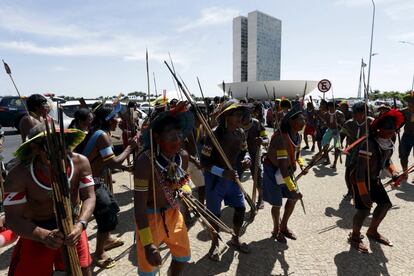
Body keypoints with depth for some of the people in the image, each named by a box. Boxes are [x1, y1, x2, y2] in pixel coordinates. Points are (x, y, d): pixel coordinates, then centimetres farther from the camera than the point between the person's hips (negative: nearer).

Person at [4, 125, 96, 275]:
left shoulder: (80, 162, -19)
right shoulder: (19, 175, -22)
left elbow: (89, 196, -15)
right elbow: (13, 217, -20)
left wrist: (80, 225, -32)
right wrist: (45, 236, -36)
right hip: (36, 231, -1)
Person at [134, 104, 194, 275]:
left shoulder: (183, 156, -11)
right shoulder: (146, 161, -30)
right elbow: (139, 205, -27)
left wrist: (185, 190, -7)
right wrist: (148, 243, -27)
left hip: (173, 212, 6)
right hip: (150, 215, -6)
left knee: (184, 255, 23)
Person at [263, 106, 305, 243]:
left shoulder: (298, 136, -6)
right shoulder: (281, 137, -33)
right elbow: (282, 165, -37)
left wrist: (301, 163, -2)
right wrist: (292, 188, -38)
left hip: (288, 170, 8)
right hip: (273, 171, -8)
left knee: (293, 198, 13)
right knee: (277, 203, 5)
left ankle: (283, 227, 34)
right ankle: (276, 231, 31)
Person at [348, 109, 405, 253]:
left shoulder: (389, 143, -3)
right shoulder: (369, 145, -30)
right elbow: (360, 172, -30)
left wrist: (394, 173, -1)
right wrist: (363, 194, -28)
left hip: (374, 179, 9)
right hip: (360, 180, -9)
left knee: (385, 204, 14)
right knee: (364, 209, -8)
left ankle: (372, 231, 36)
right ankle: (355, 237, 18)